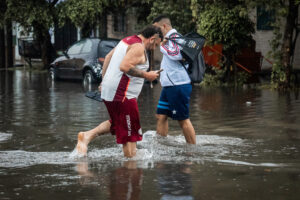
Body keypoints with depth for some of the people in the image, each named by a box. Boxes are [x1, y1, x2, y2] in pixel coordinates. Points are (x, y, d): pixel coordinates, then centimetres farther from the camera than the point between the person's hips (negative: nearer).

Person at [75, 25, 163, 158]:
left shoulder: (127, 41, 17)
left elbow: (108, 57, 24)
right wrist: (146, 75, -17)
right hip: (122, 95, -10)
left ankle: (88, 135, 14)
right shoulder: (139, 47, -13)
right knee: (130, 134, -4)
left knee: (116, 123, 25)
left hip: (108, 91, 10)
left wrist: (104, 80, 26)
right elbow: (125, 66, -25)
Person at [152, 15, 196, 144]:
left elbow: (177, 55, -28)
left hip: (178, 86, -10)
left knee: (183, 119, -4)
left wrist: (163, 46, -16)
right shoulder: (169, 39, 19)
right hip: (169, 85, 10)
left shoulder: (174, 37, -12)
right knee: (161, 116, 8)